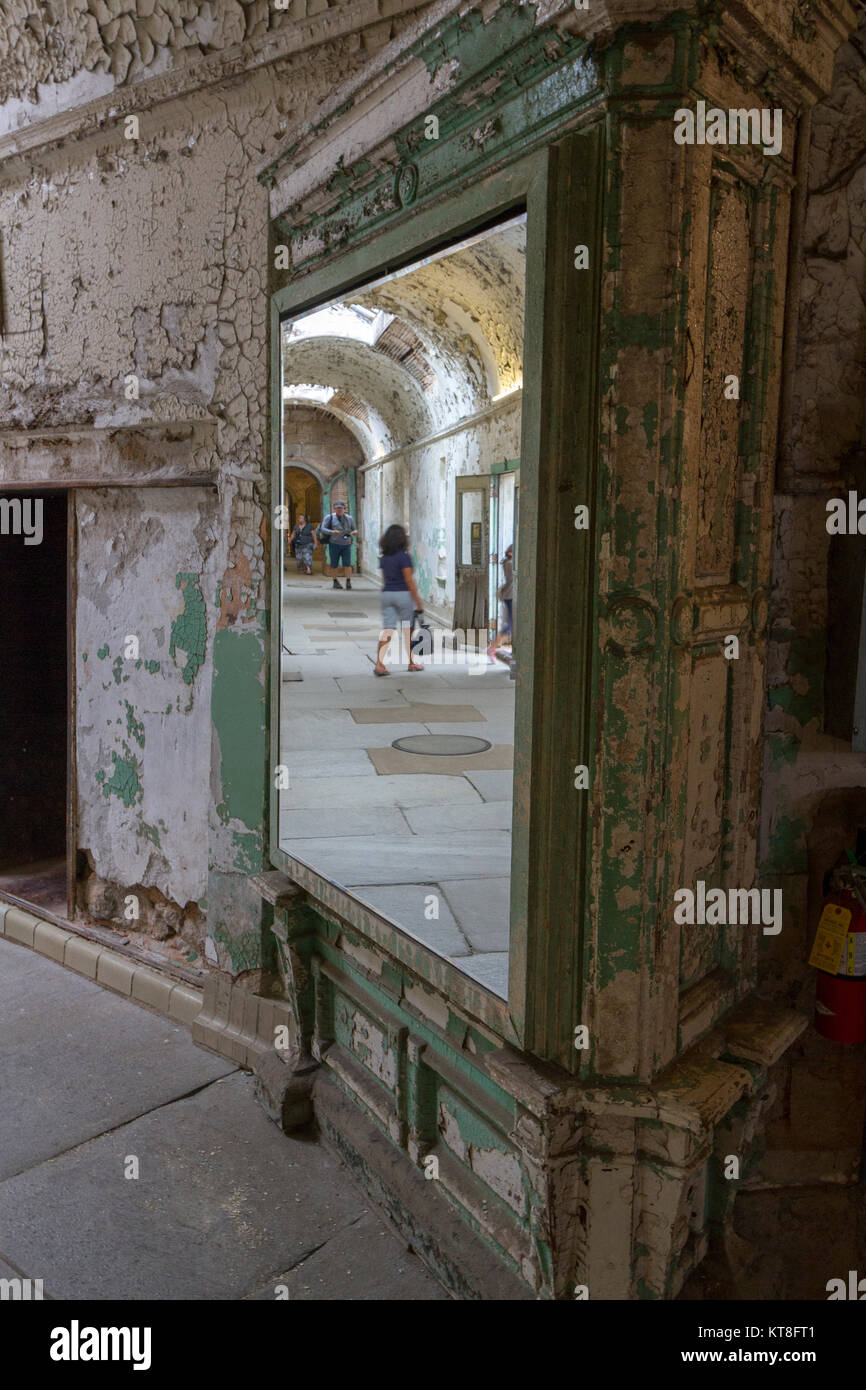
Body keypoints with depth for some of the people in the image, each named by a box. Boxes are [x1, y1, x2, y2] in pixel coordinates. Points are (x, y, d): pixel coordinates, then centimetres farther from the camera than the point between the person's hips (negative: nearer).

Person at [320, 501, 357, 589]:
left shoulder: (349, 518, 8)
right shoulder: (330, 517, 0)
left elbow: (353, 529, 16)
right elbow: (323, 529, -6)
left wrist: (355, 532, -9)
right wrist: (332, 532, -24)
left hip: (346, 544, 2)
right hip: (334, 544, -1)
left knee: (347, 564, -10)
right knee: (335, 565, 5)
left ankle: (348, 582, -10)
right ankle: (335, 581, 19)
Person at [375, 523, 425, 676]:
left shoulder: (384, 557, 8)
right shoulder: (404, 556, -12)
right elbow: (409, 580, -14)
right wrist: (418, 602, -10)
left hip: (387, 594, 5)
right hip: (403, 594, -5)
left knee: (387, 630, 0)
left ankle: (379, 664, -12)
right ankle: (411, 663, 22)